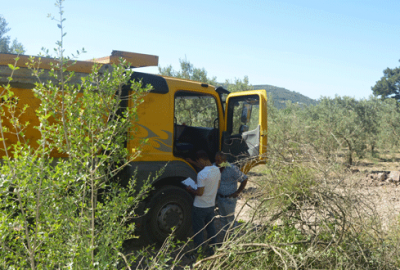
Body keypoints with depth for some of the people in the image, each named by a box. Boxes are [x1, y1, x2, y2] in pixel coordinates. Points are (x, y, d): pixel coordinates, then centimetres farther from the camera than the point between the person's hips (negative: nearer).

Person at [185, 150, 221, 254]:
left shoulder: (202, 174, -26)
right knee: (210, 227, 21)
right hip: (211, 205, 8)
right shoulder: (217, 170, -1)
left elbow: (200, 193, -23)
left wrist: (190, 189, -6)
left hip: (200, 207, -8)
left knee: (198, 230, 8)